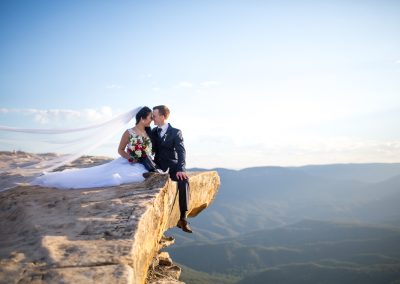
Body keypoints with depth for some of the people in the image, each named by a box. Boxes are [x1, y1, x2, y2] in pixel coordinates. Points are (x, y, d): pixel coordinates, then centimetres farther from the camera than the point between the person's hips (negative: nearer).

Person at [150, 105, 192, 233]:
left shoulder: (176, 132, -1)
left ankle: (183, 218, -27)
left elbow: (181, 151, -11)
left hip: (172, 166, -3)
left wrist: (180, 169, -27)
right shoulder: (153, 132, 14)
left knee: (184, 180, -32)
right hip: (158, 166, 3)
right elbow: (152, 149, 13)